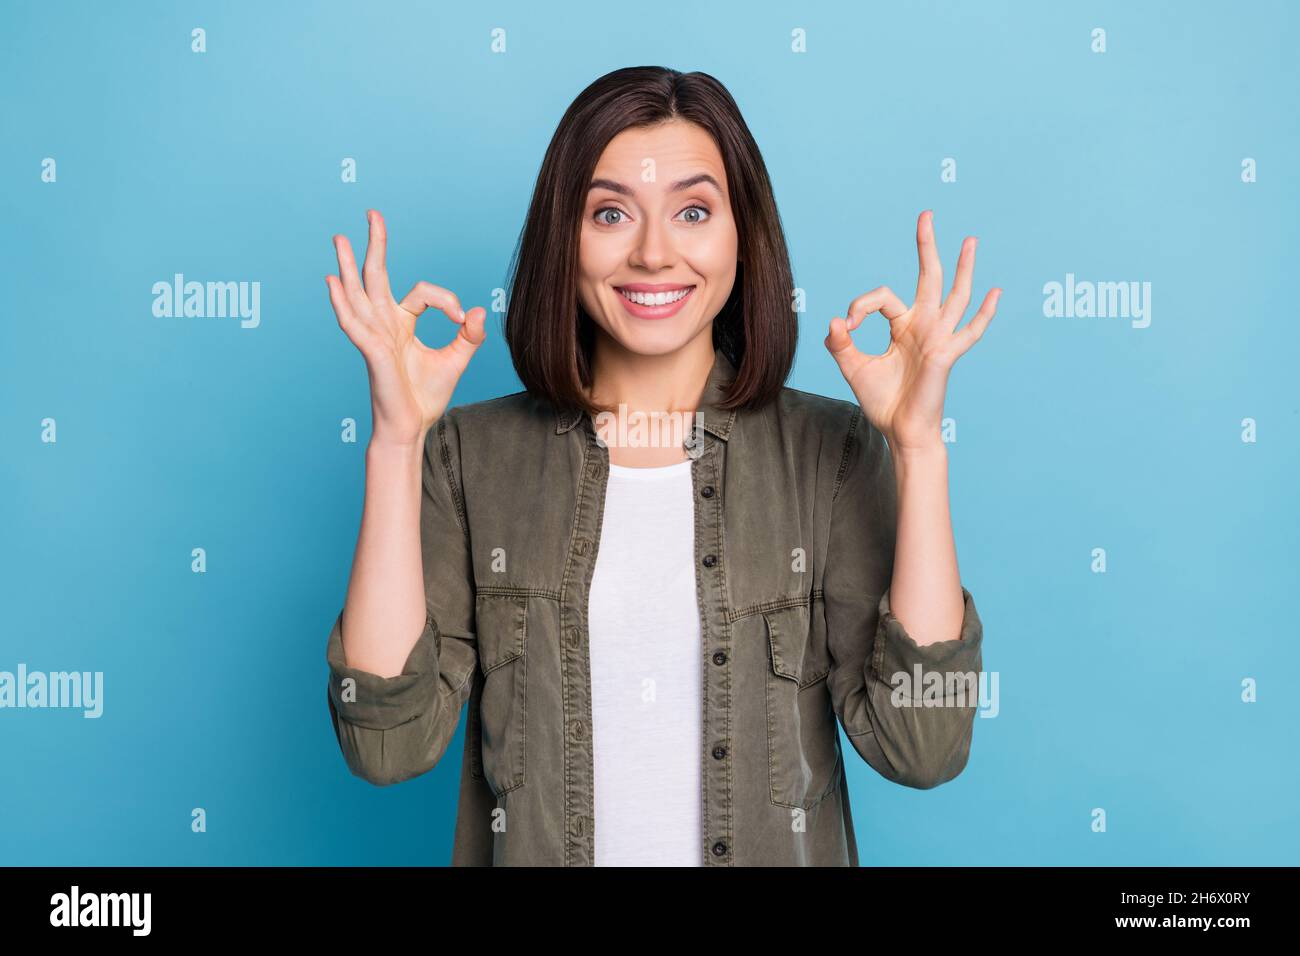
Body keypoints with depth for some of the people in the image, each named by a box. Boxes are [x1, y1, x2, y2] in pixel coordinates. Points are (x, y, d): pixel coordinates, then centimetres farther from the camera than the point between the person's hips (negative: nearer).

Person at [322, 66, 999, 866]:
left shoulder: (833, 450, -9)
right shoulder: (469, 454, -8)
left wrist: (919, 445, -21)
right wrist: (395, 440, -21)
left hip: (776, 846, 0)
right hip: (530, 846, 0)